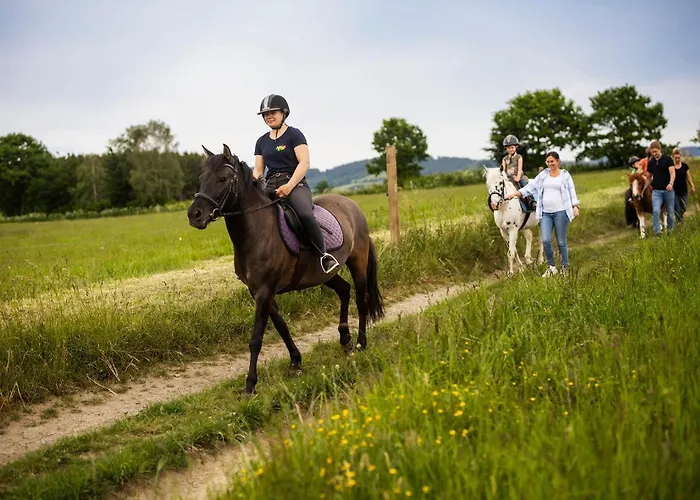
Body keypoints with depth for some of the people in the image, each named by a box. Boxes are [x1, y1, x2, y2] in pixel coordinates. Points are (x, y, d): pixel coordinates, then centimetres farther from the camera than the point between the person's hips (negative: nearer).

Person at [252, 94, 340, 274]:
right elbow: (258, 170, 18)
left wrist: (289, 186, -20)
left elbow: (304, 163, -8)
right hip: (270, 187, 6)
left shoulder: (294, 134, 1)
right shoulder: (262, 141, 18)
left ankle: (325, 256, -24)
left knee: (305, 214, -35)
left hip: (295, 184, -6)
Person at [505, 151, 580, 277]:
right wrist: (514, 194, 2)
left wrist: (575, 206, -15)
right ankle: (552, 267, 9)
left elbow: (572, 191, -1)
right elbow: (531, 186, 9)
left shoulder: (565, 175, 3)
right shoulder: (543, 174, 11)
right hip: (545, 213, 3)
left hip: (560, 212, -3)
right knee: (546, 240, -7)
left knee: (561, 242, 1)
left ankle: (565, 268, 16)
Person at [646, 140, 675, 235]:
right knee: (656, 211, -16)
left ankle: (670, 230, 23)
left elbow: (672, 172, -14)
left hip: (668, 190, -2)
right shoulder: (651, 162, 8)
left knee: (670, 212, 7)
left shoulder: (667, 159, -4)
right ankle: (657, 232, -16)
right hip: (656, 191, 2)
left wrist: (671, 183, -32)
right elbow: (649, 176, 19)